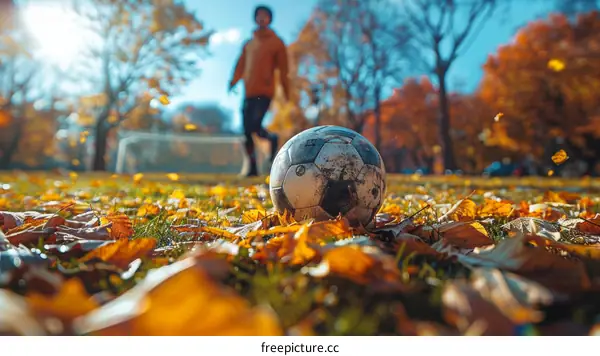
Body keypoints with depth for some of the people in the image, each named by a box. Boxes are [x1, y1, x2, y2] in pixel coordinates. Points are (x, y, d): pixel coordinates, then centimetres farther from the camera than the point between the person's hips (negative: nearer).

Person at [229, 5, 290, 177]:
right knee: (247, 132, 2)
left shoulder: (277, 43, 5)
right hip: (248, 93, 5)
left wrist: (287, 95, -2)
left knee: (254, 127, -18)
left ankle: (273, 139, 16)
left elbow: (283, 70, 1)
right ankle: (252, 168, 13)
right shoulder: (249, 43, 18)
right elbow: (241, 65, 16)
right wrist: (233, 82, 0)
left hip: (265, 92, -5)